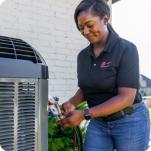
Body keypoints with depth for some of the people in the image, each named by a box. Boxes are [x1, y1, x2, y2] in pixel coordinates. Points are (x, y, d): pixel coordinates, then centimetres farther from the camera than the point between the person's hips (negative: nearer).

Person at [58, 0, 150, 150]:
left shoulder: (126, 49, -16)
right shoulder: (83, 55, 1)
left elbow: (126, 97, -22)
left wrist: (85, 114, -26)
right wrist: (72, 103, -7)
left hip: (129, 121, -4)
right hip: (98, 123, 5)